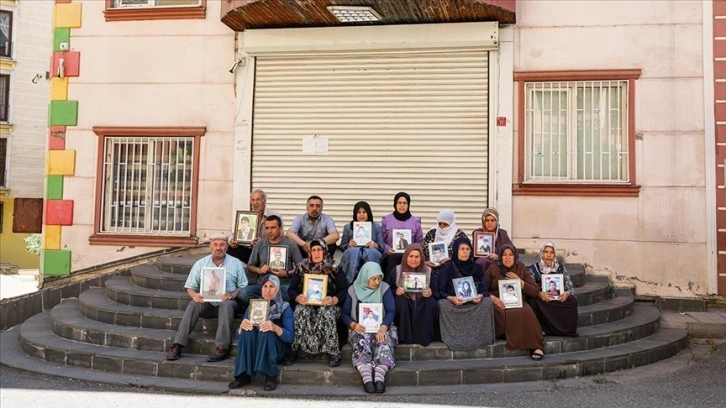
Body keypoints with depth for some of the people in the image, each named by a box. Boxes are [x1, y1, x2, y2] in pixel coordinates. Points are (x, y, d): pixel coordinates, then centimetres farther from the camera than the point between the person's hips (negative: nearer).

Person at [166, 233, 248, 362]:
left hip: (226, 302, -1)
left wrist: (232, 294, -19)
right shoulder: (200, 264, 7)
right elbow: (190, 287, 7)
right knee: (193, 304, -29)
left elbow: (244, 287, 2)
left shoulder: (236, 264, 4)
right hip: (206, 303, 2)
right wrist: (194, 295, -17)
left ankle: (222, 348, -39)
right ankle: (177, 345, -31)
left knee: (226, 305, -35)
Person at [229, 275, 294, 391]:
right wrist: (242, 325, -20)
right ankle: (244, 375, -28)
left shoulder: (284, 307, 1)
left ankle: (271, 375, -27)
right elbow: (239, 335, 5)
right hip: (252, 350, 3)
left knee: (266, 332, -32)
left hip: (274, 350, -3)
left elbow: (290, 337, -10)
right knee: (247, 330, -27)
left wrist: (275, 328, -31)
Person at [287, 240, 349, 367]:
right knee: (301, 312, -33)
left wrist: (334, 300, -23)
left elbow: (344, 290, -4)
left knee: (326, 313, -36)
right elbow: (291, 289, 5)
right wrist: (297, 297, -17)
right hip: (307, 303, 2)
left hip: (328, 305, -2)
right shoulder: (302, 267, 6)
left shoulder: (334, 268, 1)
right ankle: (293, 350, -24)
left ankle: (333, 352, -26)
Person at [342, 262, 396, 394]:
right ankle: (367, 379, -49)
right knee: (361, 340, -35)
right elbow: (345, 314, 9)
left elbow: (391, 311, -6)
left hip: (381, 328, 0)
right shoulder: (353, 290, 7)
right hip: (360, 329, 0)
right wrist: (354, 325, -14)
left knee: (384, 340, -34)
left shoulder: (384, 288, 4)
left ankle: (379, 378, -49)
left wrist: (383, 328, -25)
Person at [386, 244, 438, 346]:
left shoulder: (429, 271, 2)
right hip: (404, 301, -1)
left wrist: (431, 293, -20)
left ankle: (425, 336, -16)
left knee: (432, 303, -30)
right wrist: (396, 291, -19)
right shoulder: (396, 271, 0)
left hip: (422, 302, 1)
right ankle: (404, 337, -21)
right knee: (401, 302, -34)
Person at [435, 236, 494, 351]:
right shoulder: (447, 267, 1)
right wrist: (451, 298, -25)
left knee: (487, 302, -26)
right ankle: (453, 338, -22)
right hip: (452, 303, -3)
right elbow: (439, 290, -5)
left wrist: (480, 296, -22)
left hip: (473, 303, 3)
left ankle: (481, 337, -15)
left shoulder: (477, 268, 11)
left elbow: (484, 289, 3)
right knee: (443, 305, -34)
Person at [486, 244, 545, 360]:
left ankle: (536, 347, -34)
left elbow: (535, 291, 11)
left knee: (527, 313, -34)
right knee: (508, 315, -37)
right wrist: (493, 298, -14)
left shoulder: (521, 269, 18)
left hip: (518, 303, 1)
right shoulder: (493, 269, 13)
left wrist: (519, 281, -1)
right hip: (499, 305, -1)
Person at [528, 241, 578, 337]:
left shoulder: (561, 267, 13)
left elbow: (570, 287, 7)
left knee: (572, 301, -29)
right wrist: (539, 294, -26)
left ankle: (567, 330, -17)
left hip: (560, 299, 2)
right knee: (536, 301, -35)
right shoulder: (534, 268, 6)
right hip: (542, 302, -2)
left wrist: (567, 293, -17)